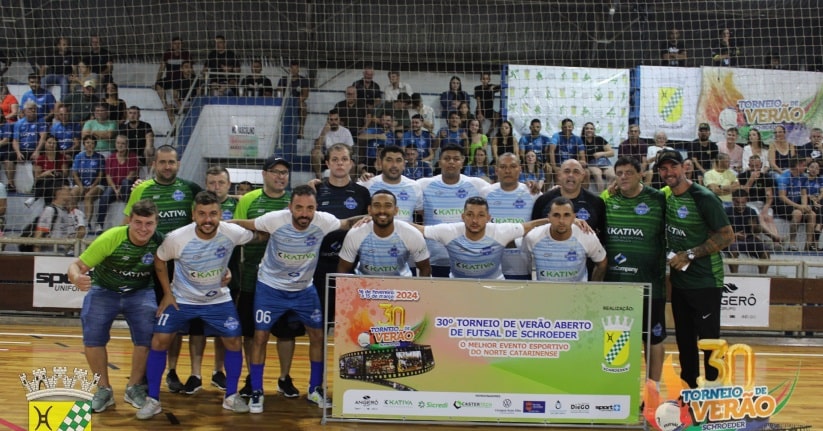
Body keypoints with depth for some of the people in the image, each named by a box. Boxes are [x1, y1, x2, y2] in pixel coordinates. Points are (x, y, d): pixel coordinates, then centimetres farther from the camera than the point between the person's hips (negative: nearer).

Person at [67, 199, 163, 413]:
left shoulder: (160, 242, -23)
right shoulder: (110, 238, -27)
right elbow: (77, 265, -23)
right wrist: (76, 278, -45)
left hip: (140, 293, 1)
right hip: (104, 290, -1)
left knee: (147, 337, -15)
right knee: (92, 337, -16)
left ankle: (134, 388, 8)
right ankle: (104, 390, 6)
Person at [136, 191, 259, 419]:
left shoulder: (233, 233, -24)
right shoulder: (176, 238, -24)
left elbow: (257, 236, -3)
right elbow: (159, 261, -5)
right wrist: (167, 293, -6)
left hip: (218, 299, 1)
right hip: (181, 298, -1)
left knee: (233, 342, -2)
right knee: (159, 342, -8)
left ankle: (231, 396, 16)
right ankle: (153, 400, 6)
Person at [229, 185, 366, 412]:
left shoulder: (323, 221, -21)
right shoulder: (275, 219, -26)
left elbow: (347, 223, -5)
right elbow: (243, 224, -13)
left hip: (304, 288, 3)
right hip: (270, 286, -2)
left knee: (318, 335, 5)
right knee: (260, 337, -2)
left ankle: (315, 389, 21)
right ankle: (256, 392, 14)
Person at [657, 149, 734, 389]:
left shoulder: (703, 198, -15)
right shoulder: (665, 195, 4)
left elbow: (727, 236, -16)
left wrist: (690, 254, -18)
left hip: (705, 282, -7)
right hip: (679, 280, 7)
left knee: (709, 339, -2)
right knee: (685, 340, 14)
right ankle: (689, 390, 26)